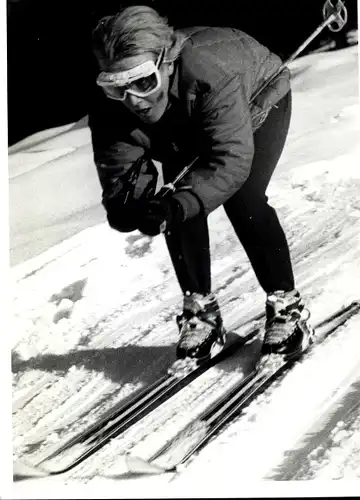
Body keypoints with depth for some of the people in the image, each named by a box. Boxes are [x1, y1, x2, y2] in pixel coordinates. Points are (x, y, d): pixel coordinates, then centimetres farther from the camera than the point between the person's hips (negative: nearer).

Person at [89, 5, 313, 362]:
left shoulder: (210, 74, -47)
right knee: (177, 202, -14)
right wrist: (132, 207, -52)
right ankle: (200, 310, 4)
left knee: (242, 198, -23)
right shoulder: (110, 104, -31)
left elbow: (232, 161, -47)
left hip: (259, 102, -4)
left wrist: (179, 204, -60)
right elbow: (119, 171, -29)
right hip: (185, 129, 5)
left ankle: (286, 306, -7)